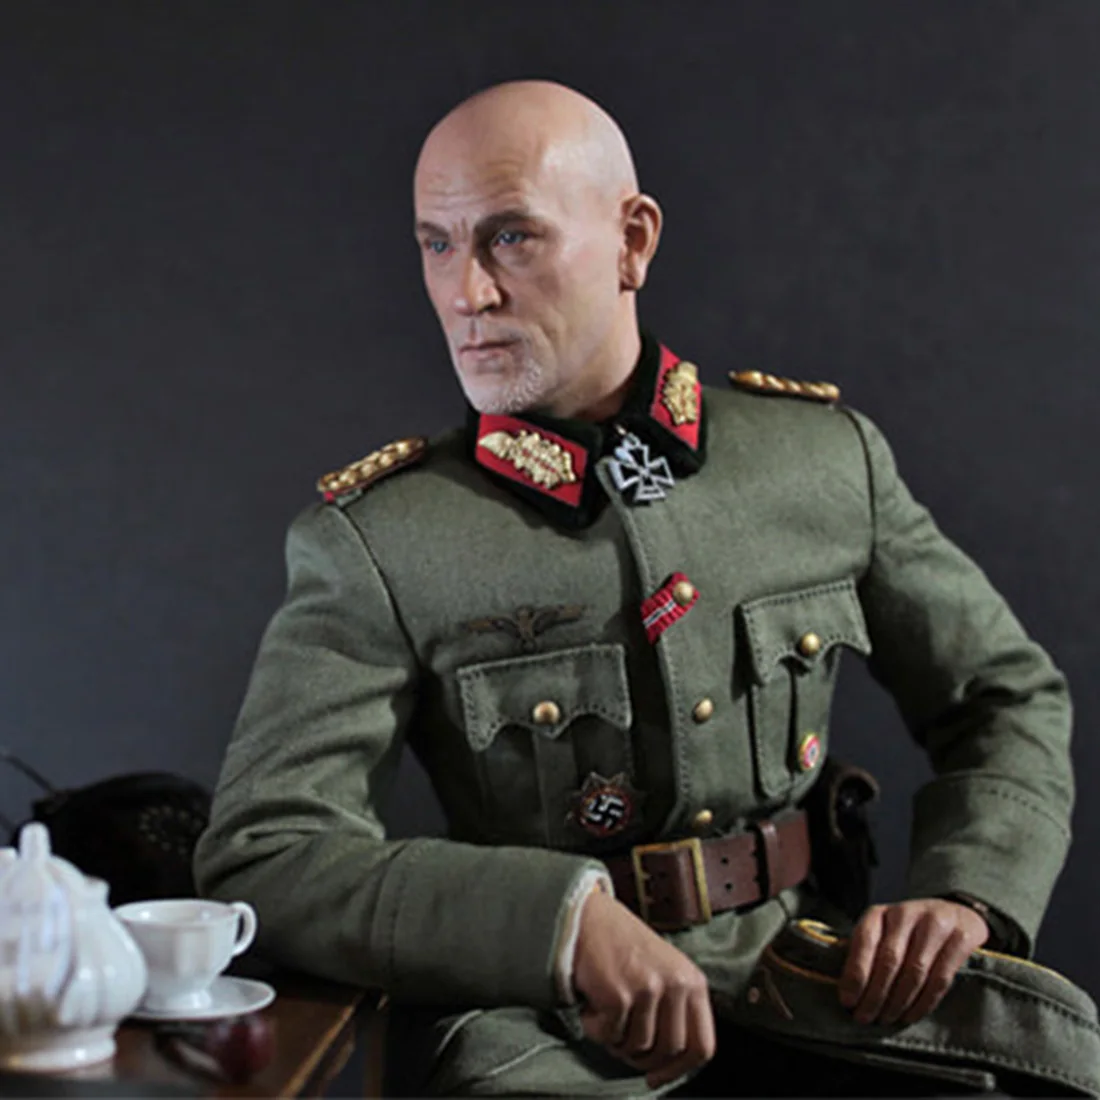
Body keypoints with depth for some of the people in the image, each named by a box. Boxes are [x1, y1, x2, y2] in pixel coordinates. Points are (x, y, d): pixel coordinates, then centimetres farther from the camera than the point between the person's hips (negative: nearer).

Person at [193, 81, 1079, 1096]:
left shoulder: (827, 455, 7)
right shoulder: (372, 543, -4)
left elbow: (1011, 696, 16)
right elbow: (260, 853, -12)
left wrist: (965, 894, -4)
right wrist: (568, 918, -26)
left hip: (802, 968, 4)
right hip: (538, 1014, -4)